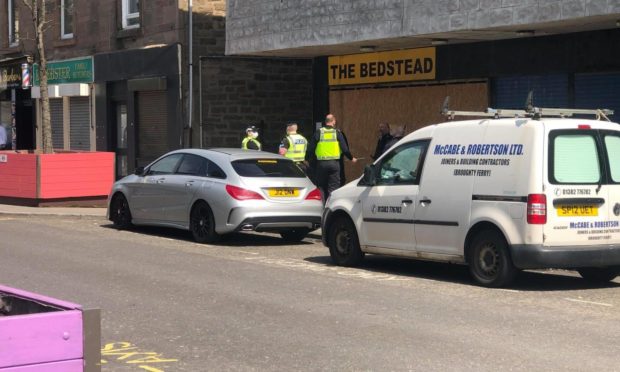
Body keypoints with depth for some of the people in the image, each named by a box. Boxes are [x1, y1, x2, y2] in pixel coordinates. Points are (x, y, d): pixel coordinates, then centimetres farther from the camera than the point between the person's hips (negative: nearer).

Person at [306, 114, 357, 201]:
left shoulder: (318, 133, 2)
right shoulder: (337, 133, 0)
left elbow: (310, 149, 1)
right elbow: (345, 149, -1)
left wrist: (306, 158, 16)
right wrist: (351, 158, 14)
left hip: (321, 164, 1)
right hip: (334, 163, -1)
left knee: (321, 187, 11)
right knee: (333, 187, 2)